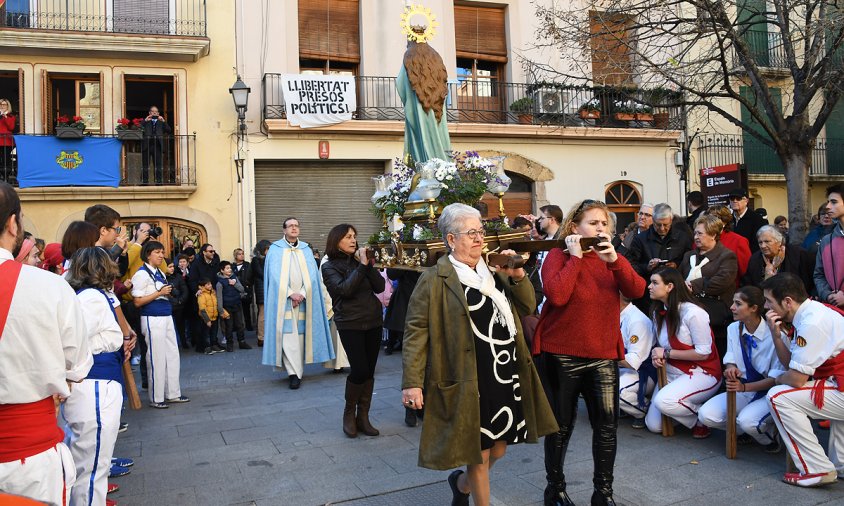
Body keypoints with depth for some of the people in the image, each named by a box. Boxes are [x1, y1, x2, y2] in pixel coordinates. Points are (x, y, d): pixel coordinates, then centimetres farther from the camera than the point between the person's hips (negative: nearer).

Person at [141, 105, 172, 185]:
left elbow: (169, 131, 1)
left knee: (159, 166, -2)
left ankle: (159, 181, 1)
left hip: (157, 146, 0)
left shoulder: (161, 122, 15)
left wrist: (163, 121, -9)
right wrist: (145, 121, -10)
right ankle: (144, 181, 5)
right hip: (146, 146, 0)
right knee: (145, 166, 1)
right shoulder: (145, 121, 13)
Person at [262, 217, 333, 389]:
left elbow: (312, 275, 5)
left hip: (303, 299, 3)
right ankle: (294, 373, -13)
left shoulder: (306, 250, 12)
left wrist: (302, 294, -9)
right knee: (287, 336, -11)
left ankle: (298, 370, 10)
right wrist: (291, 294, -11)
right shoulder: (275, 249, 5)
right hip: (283, 300, -2)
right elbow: (275, 276, -3)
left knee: (301, 334, 2)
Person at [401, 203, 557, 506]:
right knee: (480, 454, 7)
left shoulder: (493, 272, 13)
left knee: (498, 450, 18)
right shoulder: (435, 280, -10)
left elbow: (528, 307, 14)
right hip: (469, 384, -7)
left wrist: (518, 277, -4)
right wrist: (411, 382, -17)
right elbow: (416, 331, -12)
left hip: (505, 377, 7)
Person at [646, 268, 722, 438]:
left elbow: (703, 353, -18)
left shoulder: (693, 313, -19)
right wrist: (657, 357, -8)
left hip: (702, 373, -7)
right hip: (671, 373, 7)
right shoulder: (658, 312, 3)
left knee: (663, 401, -33)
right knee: (653, 425, -3)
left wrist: (667, 353, -17)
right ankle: (690, 408, 22)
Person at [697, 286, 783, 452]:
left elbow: (777, 377, -16)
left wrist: (744, 387, -26)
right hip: (742, 390, 5)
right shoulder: (733, 328, -1)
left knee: (747, 421, -33)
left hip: (768, 393, -5)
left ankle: (770, 434, 2)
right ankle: (744, 429, 10)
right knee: (705, 415, -16)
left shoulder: (774, 333, -19)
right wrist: (731, 368, -20)